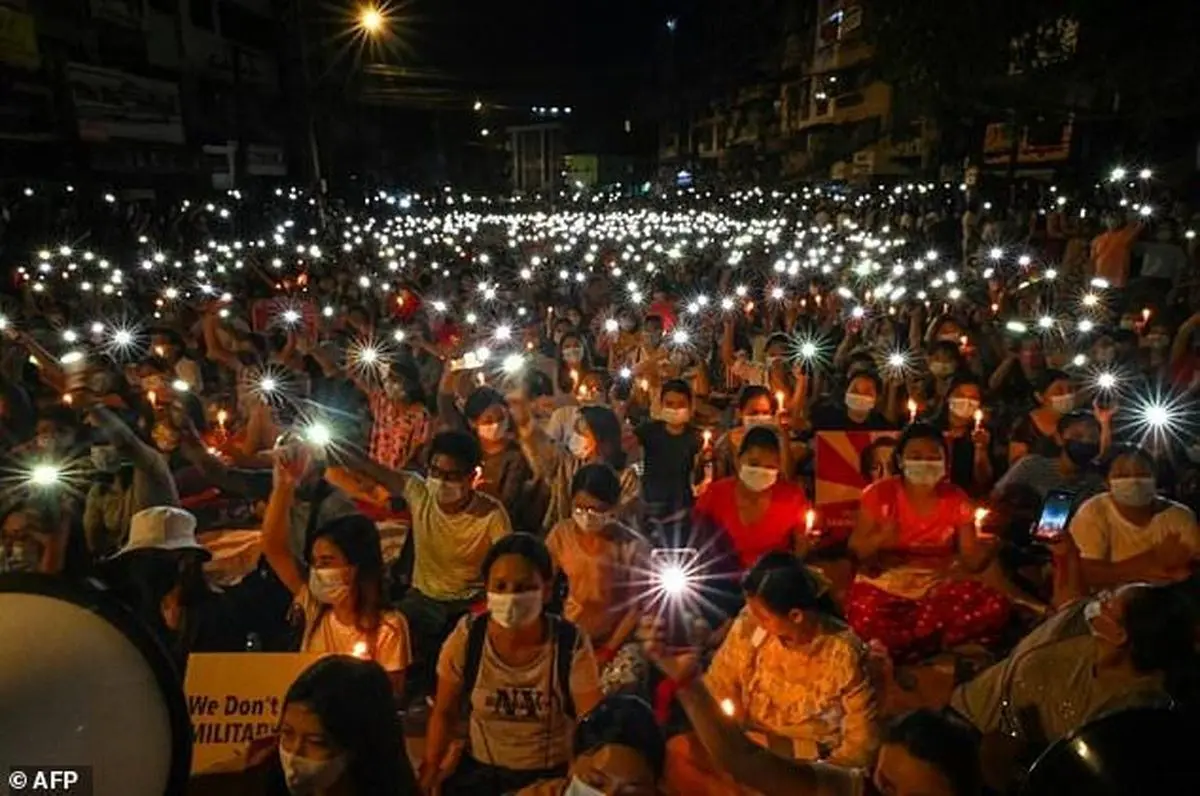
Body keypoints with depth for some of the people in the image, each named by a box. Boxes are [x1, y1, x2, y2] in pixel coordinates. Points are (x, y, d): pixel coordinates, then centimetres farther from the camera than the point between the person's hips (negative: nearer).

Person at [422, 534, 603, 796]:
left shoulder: (572, 645, -17)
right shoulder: (466, 637, -12)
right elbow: (444, 713, 0)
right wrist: (429, 770, -7)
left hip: (551, 775, -2)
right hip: (479, 770, 2)